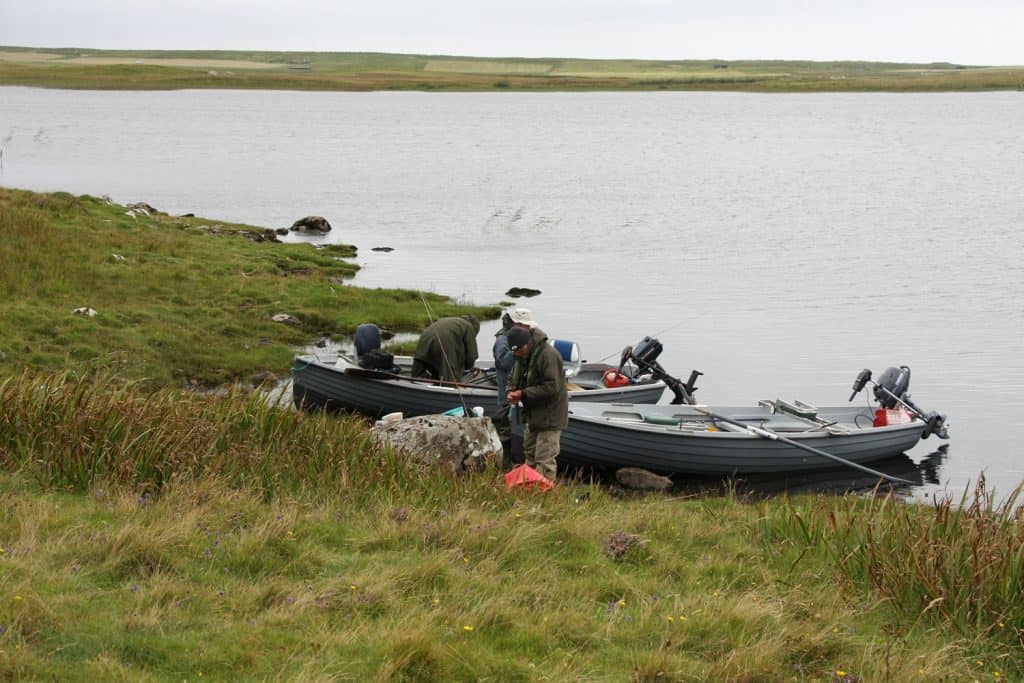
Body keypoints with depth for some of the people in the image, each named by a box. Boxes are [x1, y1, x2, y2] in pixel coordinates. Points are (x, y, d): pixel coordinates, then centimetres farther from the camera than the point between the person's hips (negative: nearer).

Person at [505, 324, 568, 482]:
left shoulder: (548, 355, -24)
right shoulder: (522, 356, 6)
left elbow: (552, 387, -26)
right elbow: (514, 378, 19)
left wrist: (523, 393, -23)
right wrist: (512, 392, -5)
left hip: (549, 415, -10)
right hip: (533, 414, 10)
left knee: (544, 458, -10)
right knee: (530, 453, 19)